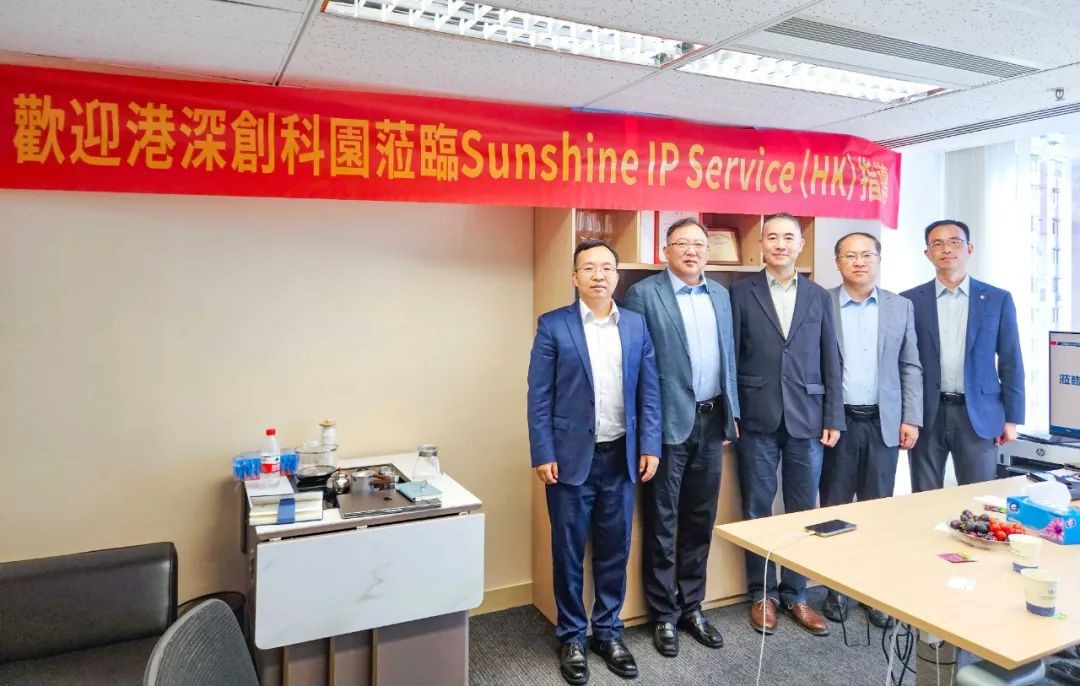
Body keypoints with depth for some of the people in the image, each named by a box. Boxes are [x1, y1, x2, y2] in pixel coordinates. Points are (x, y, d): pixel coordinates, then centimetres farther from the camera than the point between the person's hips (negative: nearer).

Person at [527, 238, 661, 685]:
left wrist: (650, 446, 0)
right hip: (571, 456, -3)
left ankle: (608, 632, 30)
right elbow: (539, 395, -5)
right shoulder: (553, 326, -3)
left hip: (622, 456, 3)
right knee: (568, 552, 9)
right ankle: (571, 637, 26)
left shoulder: (637, 325, 6)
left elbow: (649, 391, 6)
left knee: (615, 550, 13)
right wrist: (543, 454, -9)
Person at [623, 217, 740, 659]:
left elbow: (729, 357, 16)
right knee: (662, 523, 6)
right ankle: (664, 614, 21)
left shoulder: (721, 295, 12)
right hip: (668, 422, -5)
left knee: (700, 520, 14)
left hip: (711, 421, 6)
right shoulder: (644, 294, -6)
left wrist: (731, 414, 13)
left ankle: (692, 606, 30)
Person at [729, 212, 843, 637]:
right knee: (757, 510, 7)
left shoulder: (819, 297, 9)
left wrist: (833, 418, 2)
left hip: (806, 419, 2)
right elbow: (730, 358, 0)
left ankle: (796, 594, 23)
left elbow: (830, 361, 8)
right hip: (757, 419, -2)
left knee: (803, 511, 8)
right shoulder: (741, 293, 2)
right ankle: (762, 594, 21)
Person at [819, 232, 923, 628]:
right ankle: (836, 589, 19)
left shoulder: (900, 307, 7)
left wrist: (911, 419, 0)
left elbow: (910, 367, 7)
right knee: (835, 509, 6)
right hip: (837, 422, -2)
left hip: (884, 422, 2)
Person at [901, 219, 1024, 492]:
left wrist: (1012, 418, 1)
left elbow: (1011, 363, 5)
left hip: (978, 415, 0)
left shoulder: (998, 299, 5)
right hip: (926, 415, 0)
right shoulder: (910, 301, 2)